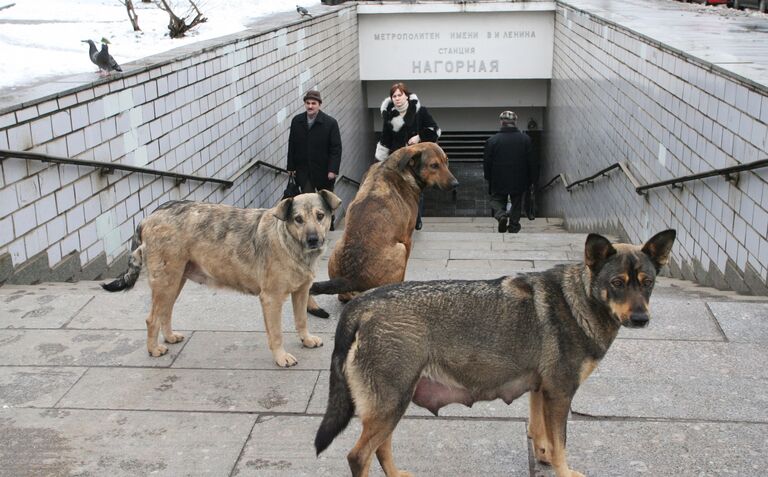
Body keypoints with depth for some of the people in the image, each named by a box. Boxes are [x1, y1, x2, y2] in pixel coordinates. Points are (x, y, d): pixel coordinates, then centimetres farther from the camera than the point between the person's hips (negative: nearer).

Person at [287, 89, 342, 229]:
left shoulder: (330, 123, -10)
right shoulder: (297, 121, 0)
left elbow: (336, 148, -11)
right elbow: (292, 145, 5)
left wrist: (333, 170, -17)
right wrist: (291, 167, 2)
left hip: (323, 170, -1)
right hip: (303, 170, 2)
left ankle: (329, 227, 31)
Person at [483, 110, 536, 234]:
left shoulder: (492, 140, -9)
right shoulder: (525, 139, -4)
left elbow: (486, 163, -4)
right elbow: (531, 162, 0)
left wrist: (487, 177, 12)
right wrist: (530, 180, 10)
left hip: (498, 182, -1)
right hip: (519, 182, 1)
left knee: (497, 200, 15)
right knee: (516, 203, 17)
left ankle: (501, 215, -13)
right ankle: (513, 227, 20)